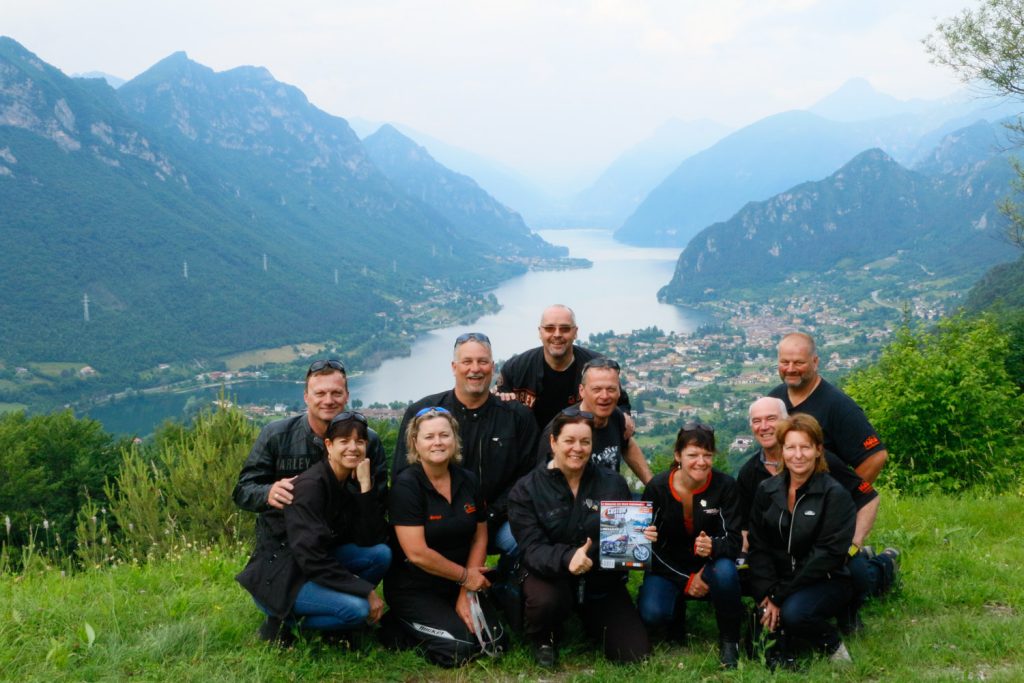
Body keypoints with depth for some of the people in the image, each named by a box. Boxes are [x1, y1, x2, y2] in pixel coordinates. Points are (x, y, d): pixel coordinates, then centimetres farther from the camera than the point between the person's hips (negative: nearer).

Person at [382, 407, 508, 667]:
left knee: (496, 642, -7)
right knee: (458, 649, -21)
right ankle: (400, 626, 3)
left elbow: (479, 538, 5)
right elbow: (417, 553, -22)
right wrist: (465, 576, -12)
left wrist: (466, 593, -4)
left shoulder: (468, 480, 0)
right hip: (413, 589, -5)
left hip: (456, 586, 6)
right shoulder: (406, 484, -18)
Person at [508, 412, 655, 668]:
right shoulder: (526, 490, -8)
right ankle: (543, 638, 2)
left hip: (603, 579, 3)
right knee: (547, 601, -38)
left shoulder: (613, 483, -1)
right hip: (550, 574, -2)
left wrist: (642, 537, -18)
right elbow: (532, 548, -18)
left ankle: (591, 621, 26)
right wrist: (566, 559, -39)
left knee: (635, 653, -8)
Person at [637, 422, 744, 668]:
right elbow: (648, 543, -7)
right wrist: (685, 580, -16)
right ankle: (678, 611, 11)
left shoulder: (725, 485, -14)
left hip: (709, 568, 0)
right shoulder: (657, 488, -12)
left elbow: (734, 541, -16)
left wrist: (713, 546, -41)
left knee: (725, 572, -36)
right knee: (651, 614, -28)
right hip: (668, 570, 0)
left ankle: (729, 640, -9)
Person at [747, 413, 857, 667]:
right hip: (780, 582, 3)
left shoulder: (835, 495, -11)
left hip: (826, 581, -2)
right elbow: (758, 547, -2)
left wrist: (780, 595, -20)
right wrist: (768, 594, -17)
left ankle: (831, 642, -3)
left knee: (793, 613, -32)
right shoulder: (766, 490, 1)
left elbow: (828, 554, -17)